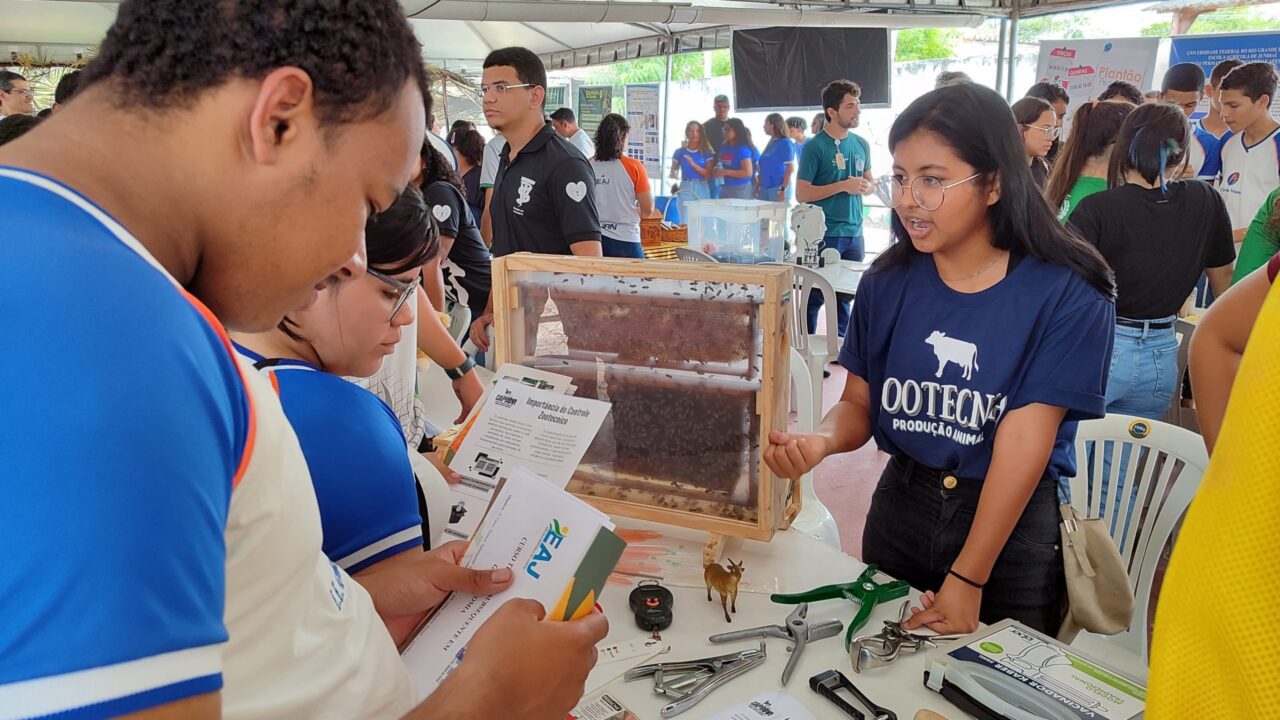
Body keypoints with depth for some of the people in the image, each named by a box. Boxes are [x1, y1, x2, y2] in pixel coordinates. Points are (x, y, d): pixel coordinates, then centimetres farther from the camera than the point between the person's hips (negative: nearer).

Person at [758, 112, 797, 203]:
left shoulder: (786, 143, -8)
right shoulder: (771, 143, 15)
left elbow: (790, 169, -12)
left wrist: (783, 190, -18)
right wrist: (759, 186, 16)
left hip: (778, 188, -8)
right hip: (765, 188, 8)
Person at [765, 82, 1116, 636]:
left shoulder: (1067, 295, -15)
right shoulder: (887, 282, -3)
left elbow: (1024, 441, -19)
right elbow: (858, 403, -1)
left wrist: (968, 579, -20)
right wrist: (822, 441, -25)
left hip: (1012, 526, -3)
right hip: (900, 507, 4)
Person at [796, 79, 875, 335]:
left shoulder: (862, 144, 9)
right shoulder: (815, 146, -9)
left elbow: (870, 182, 20)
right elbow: (802, 194, -12)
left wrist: (866, 187, -4)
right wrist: (843, 186, -18)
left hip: (854, 233, 6)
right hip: (824, 235, -6)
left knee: (847, 294, 14)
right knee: (816, 295, 1)